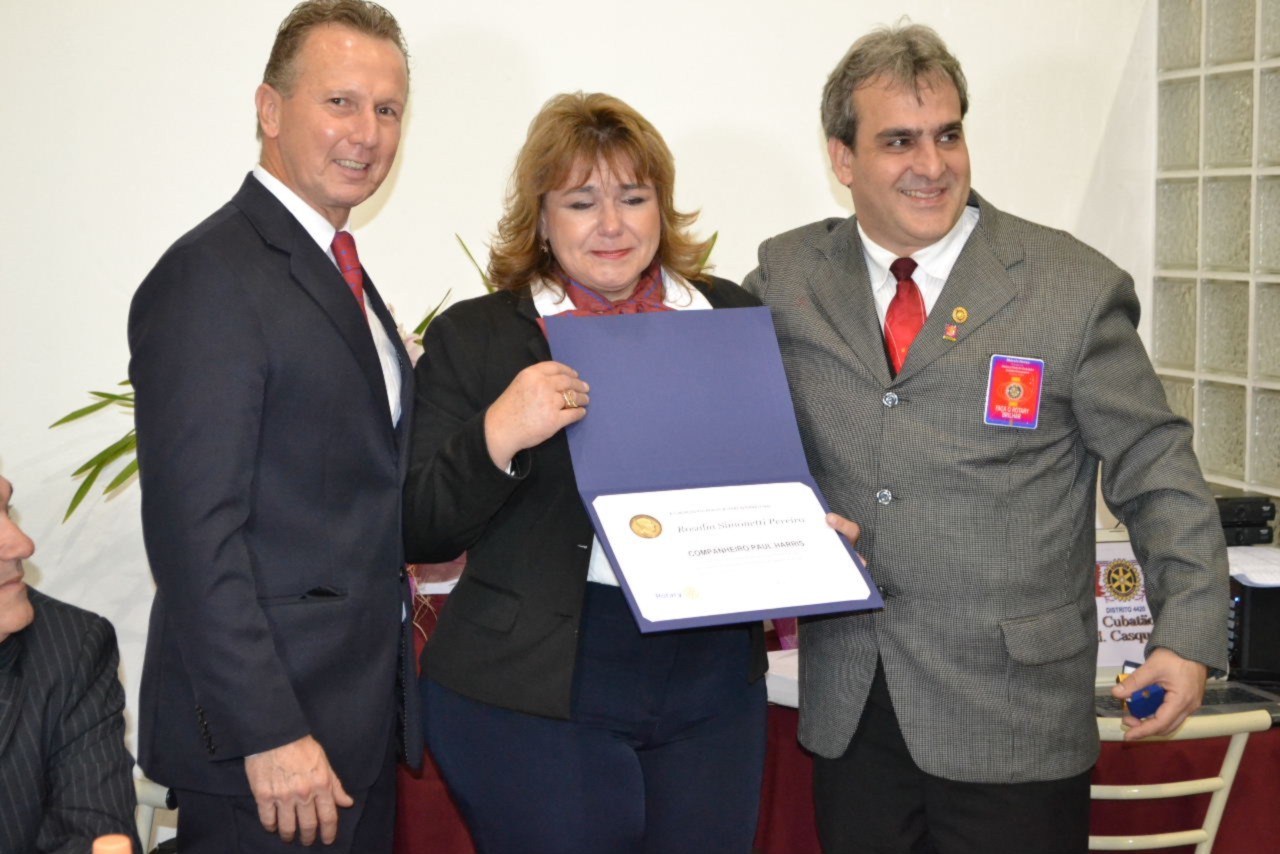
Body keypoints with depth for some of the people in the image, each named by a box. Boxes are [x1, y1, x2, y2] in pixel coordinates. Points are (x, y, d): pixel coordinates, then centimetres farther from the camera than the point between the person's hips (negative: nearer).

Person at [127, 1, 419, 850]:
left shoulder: (340, 276, 15)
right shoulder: (210, 277, -15)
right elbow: (194, 530, -20)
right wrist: (268, 736, -22)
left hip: (359, 718, 9)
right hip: (269, 744, -9)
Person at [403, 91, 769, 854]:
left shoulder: (732, 315, 7)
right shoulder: (473, 336, 0)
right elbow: (419, 534, -5)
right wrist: (495, 439, -22)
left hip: (714, 686, 3)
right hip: (535, 694, -3)